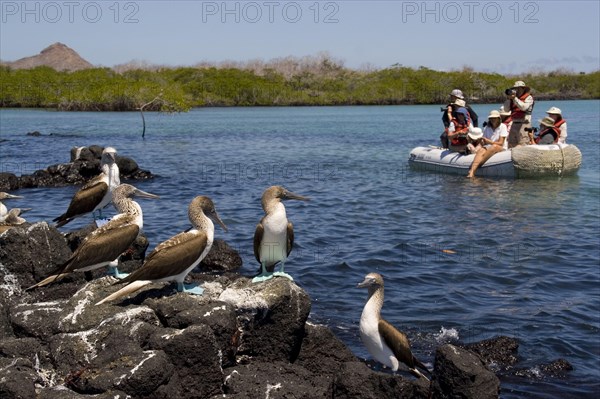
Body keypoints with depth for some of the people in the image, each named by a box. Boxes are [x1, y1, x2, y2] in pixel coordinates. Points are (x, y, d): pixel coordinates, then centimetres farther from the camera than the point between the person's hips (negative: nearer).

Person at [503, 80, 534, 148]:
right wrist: (508, 98, 2)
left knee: (523, 145, -13)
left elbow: (524, 107, -15)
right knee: (511, 146, 5)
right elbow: (506, 109, 12)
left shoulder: (528, 97, 2)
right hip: (514, 124, 7)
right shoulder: (513, 99, 19)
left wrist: (515, 98, -14)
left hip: (523, 124, -7)